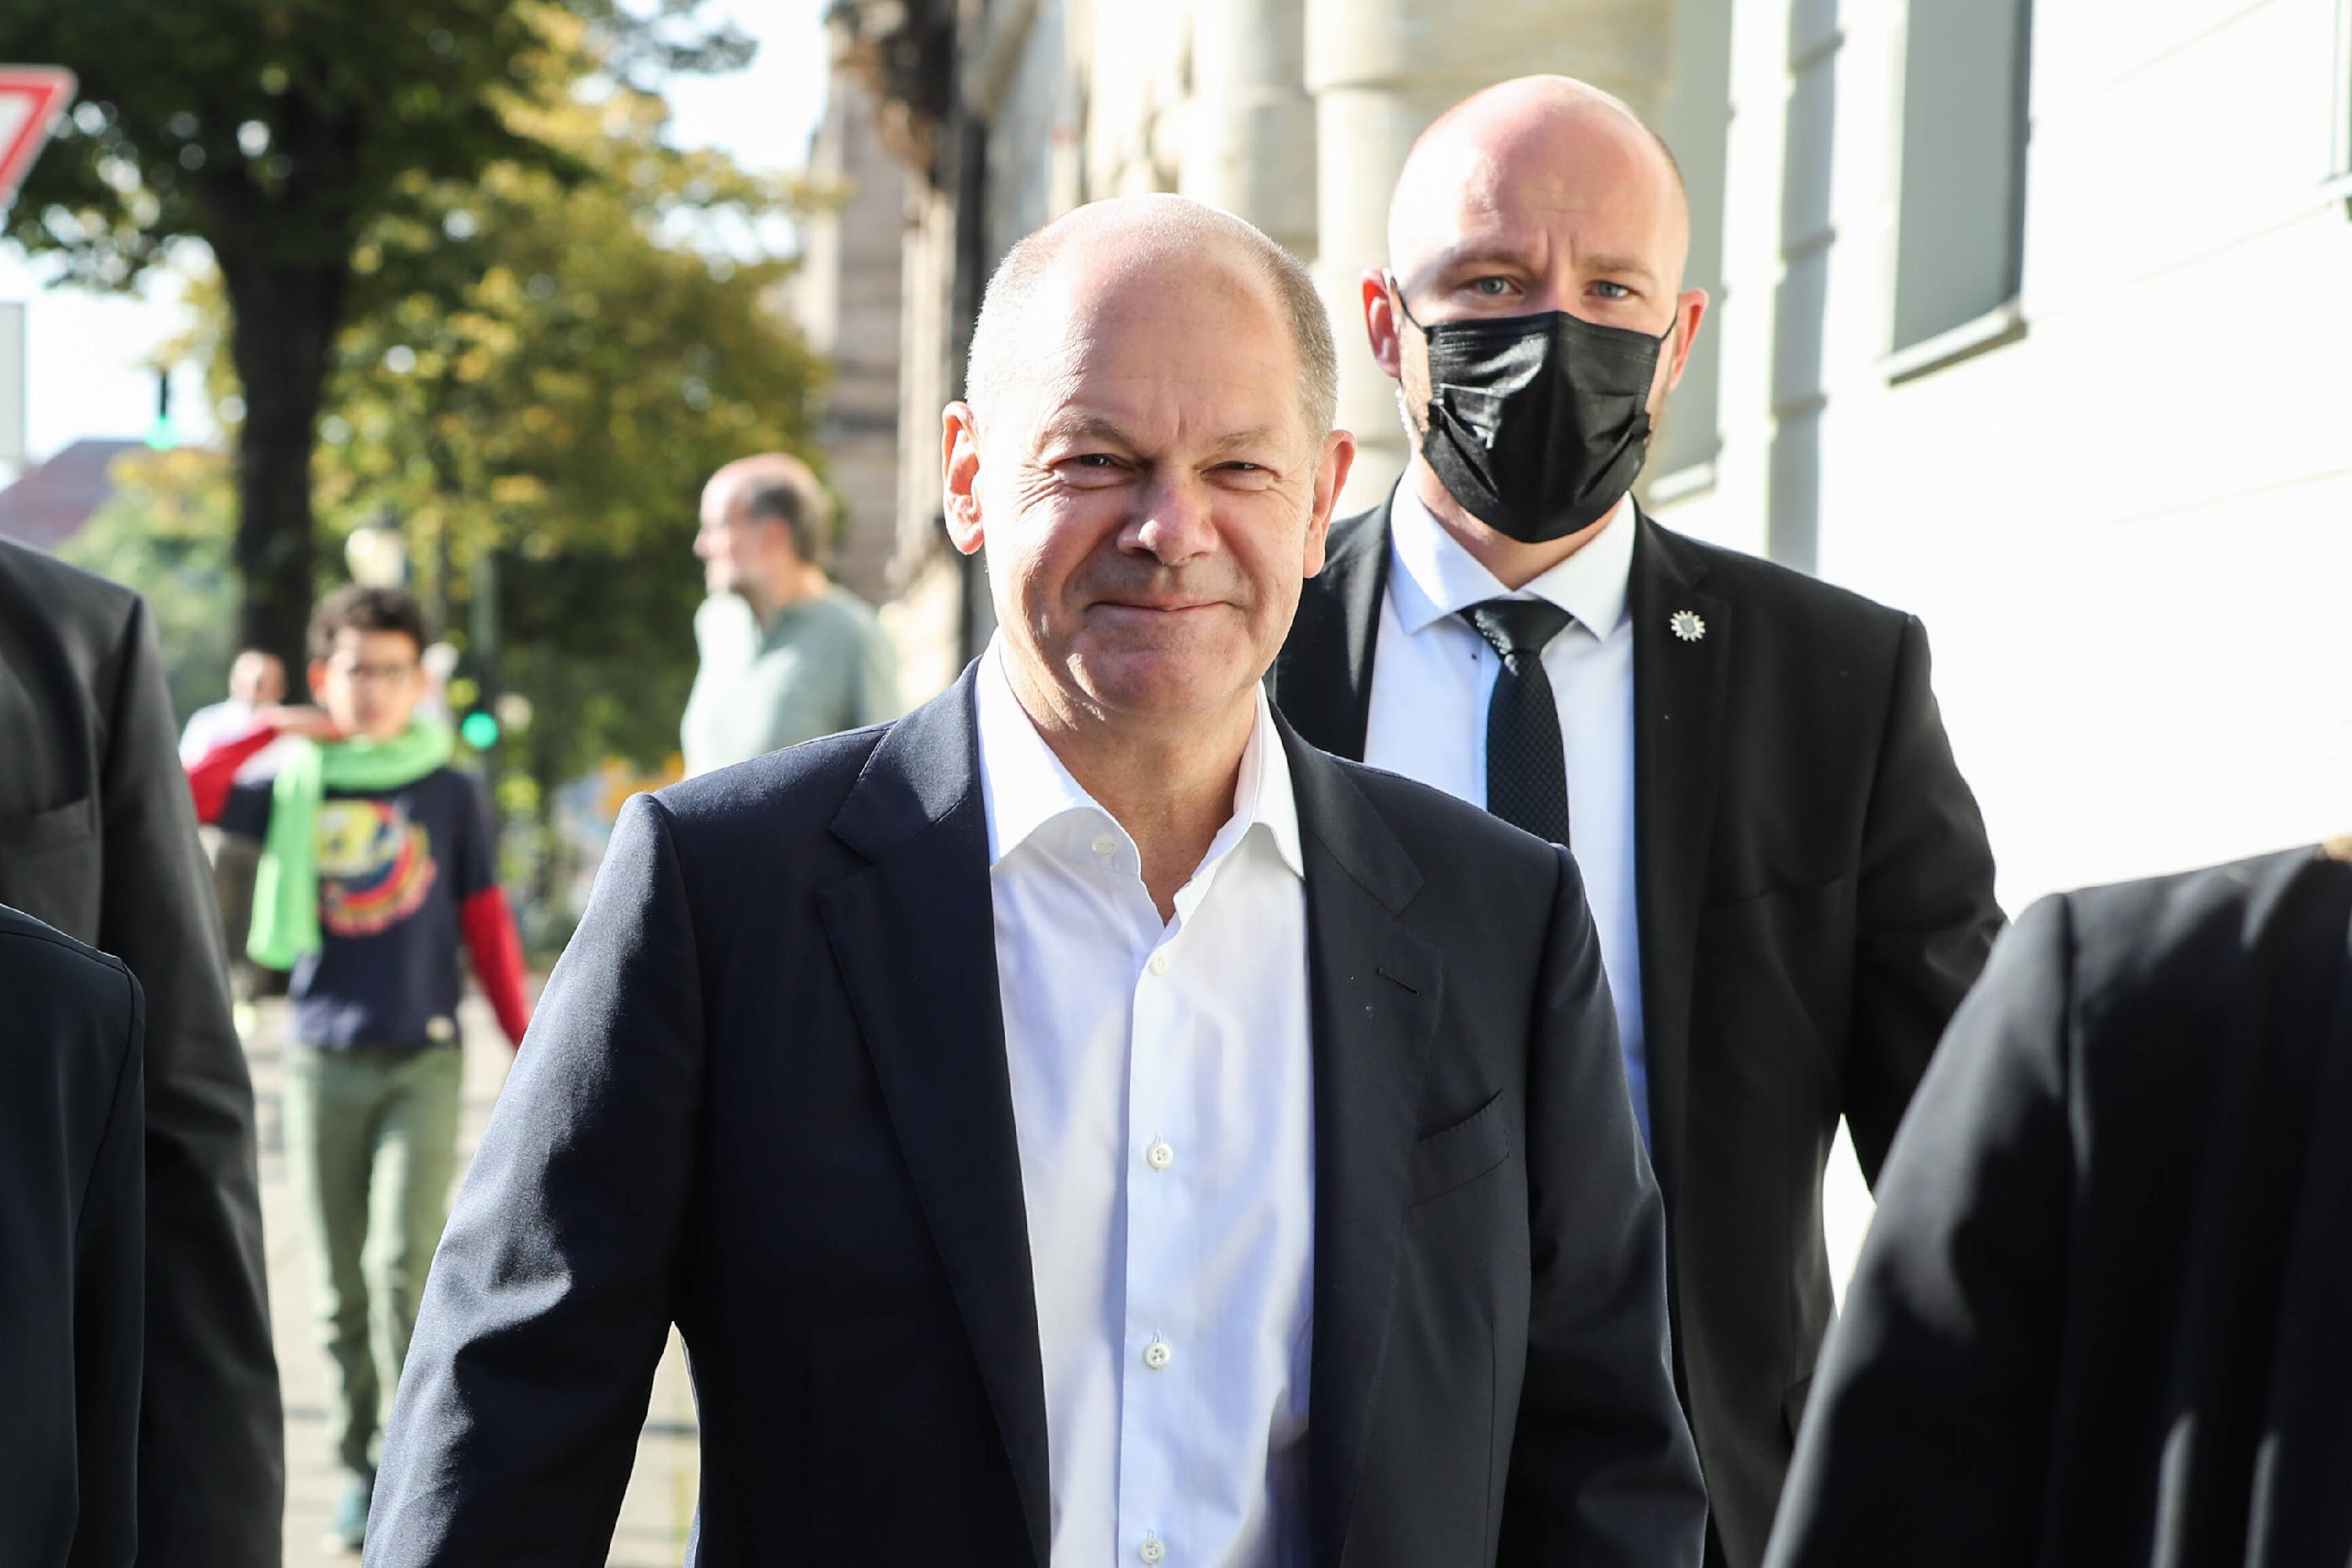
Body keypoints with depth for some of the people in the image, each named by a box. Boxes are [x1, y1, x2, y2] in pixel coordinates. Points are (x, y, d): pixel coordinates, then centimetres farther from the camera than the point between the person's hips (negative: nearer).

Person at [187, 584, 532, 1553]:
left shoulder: (451, 794, 3)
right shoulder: (292, 792, 5)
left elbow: (487, 929, 5)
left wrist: (527, 1054, 2)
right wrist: (272, 730, -3)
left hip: (423, 1059, -2)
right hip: (324, 1062, 2)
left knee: (405, 1263, -13)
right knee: (339, 1283, 6)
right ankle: (360, 1470, 15)